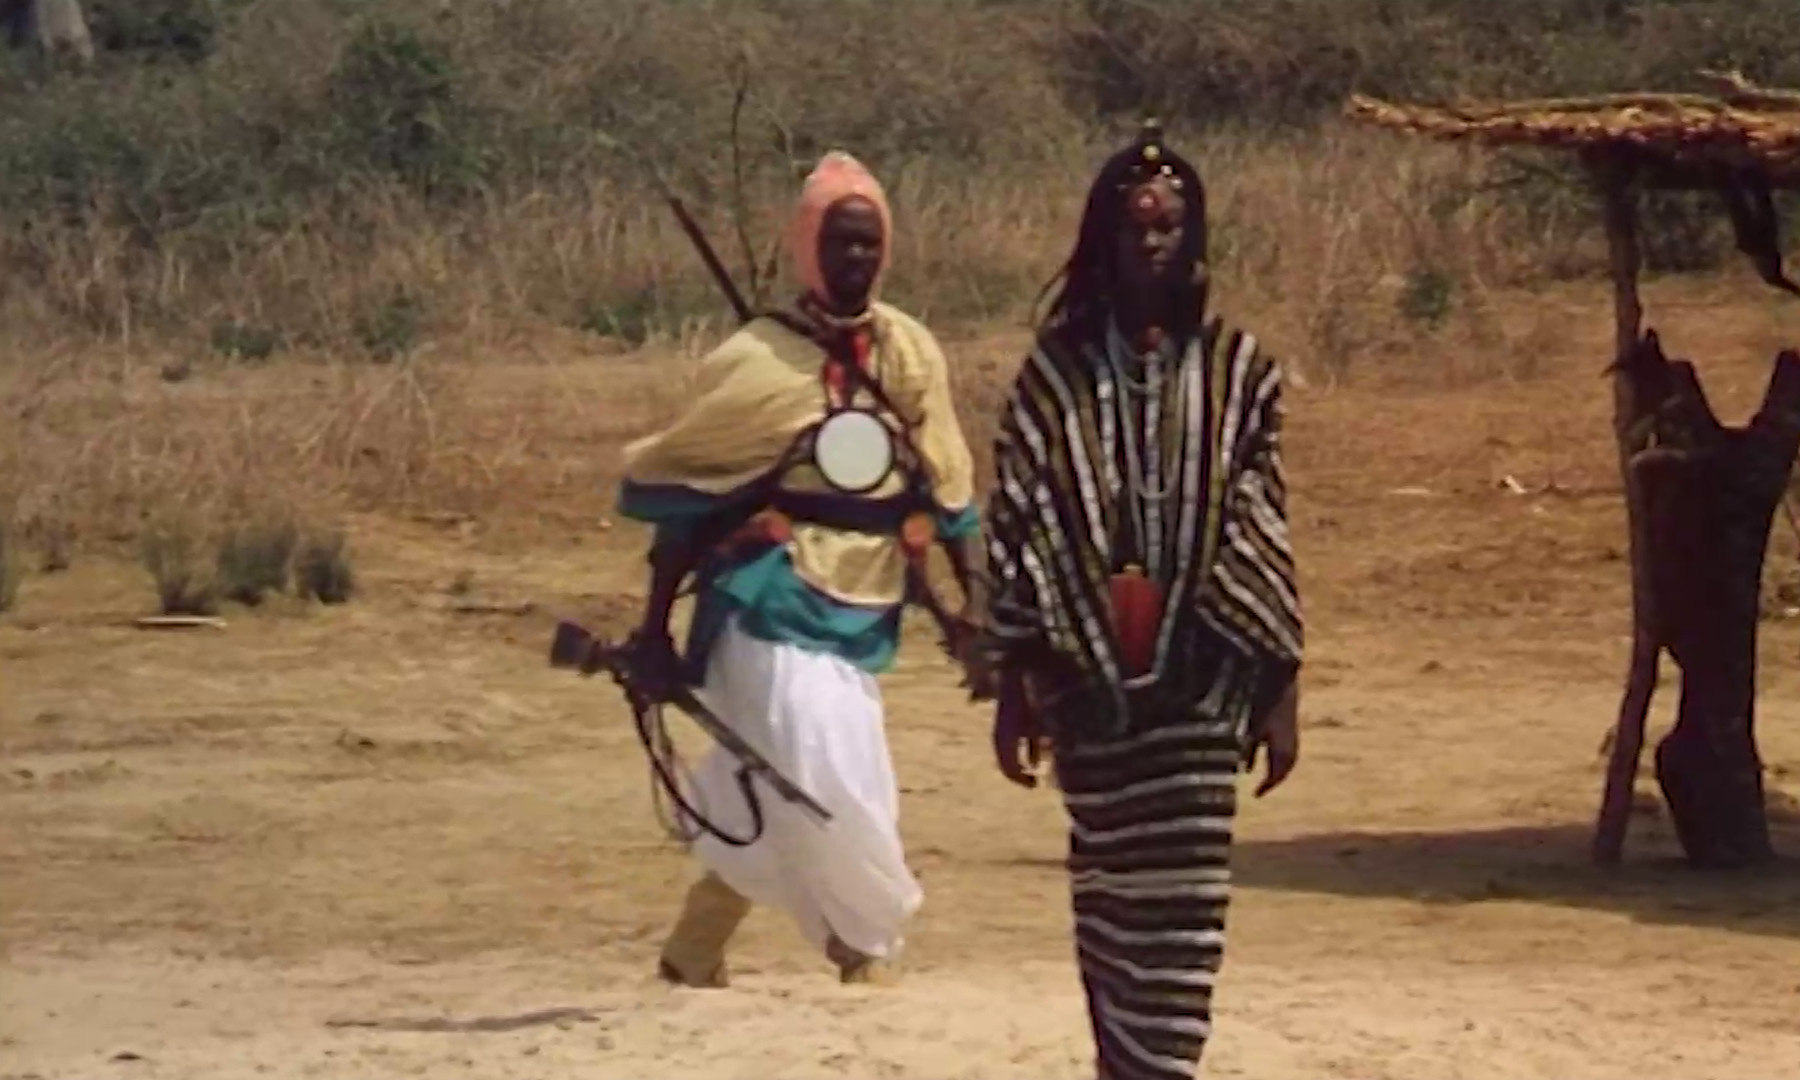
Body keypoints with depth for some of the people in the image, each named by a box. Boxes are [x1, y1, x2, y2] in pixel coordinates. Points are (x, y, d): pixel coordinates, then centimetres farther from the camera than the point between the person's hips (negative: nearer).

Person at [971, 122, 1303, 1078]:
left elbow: (1265, 536, 4)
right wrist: (1013, 687, -1)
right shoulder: (1058, 369, 1)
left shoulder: (1236, 370, 3)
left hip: (1199, 679, 0)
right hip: (1090, 680, 0)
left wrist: (1280, 691, 2)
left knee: (1183, 904, -5)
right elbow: (1016, 528, 2)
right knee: (1109, 896, 7)